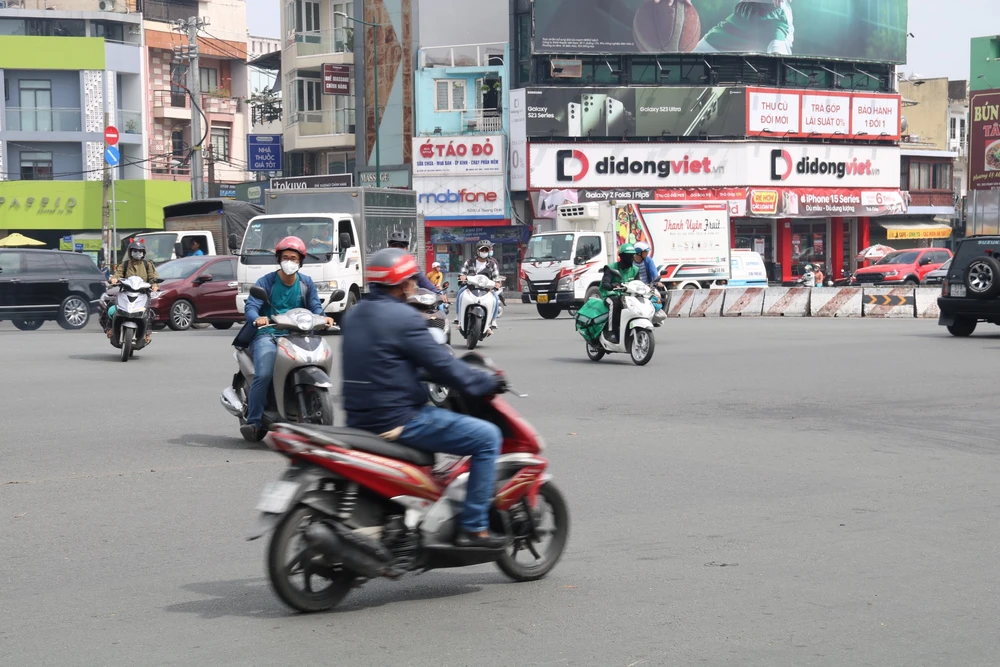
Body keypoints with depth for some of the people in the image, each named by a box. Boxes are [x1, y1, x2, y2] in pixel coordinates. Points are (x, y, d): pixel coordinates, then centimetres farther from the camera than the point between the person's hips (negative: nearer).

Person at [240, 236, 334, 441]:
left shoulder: (306, 283, 14)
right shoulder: (266, 282, 2)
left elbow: (315, 306, 7)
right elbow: (251, 306, -9)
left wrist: (323, 317, -16)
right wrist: (257, 319, -32)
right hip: (267, 334, -3)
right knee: (264, 375, -26)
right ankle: (253, 421, -20)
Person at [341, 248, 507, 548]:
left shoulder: (356, 315, 13)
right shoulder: (403, 317, -15)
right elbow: (441, 366, -15)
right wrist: (488, 382, 1)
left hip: (359, 418, 10)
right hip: (397, 420, -10)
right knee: (487, 437, -3)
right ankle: (474, 528, -3)